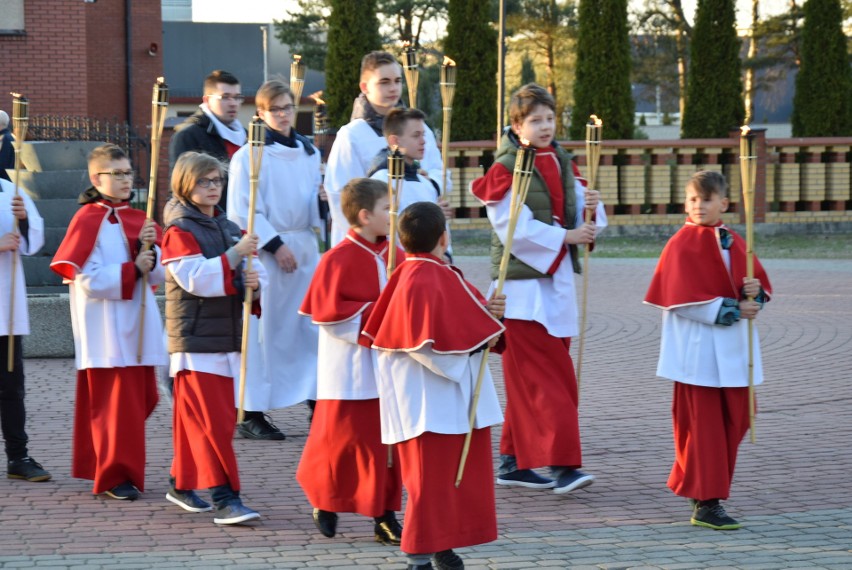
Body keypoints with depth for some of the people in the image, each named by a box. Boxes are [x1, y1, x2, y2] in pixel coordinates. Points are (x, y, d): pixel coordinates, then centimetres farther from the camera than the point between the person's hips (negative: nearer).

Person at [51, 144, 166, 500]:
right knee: (115, 402, -5)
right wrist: (132, 270, -17)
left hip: (139, 324, 7)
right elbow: (87, 278, -15)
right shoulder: (88, 221, -8)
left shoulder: (139, 220, 12)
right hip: (105, 327, -7)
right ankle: (115, 476, 3)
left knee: (143, 398, 9)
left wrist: (149, 250, -11)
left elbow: (160, 274, 8)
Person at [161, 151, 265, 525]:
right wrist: (234, 255, -24)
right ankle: (224, 498, -13)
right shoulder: (179, 232, -7)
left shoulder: (230, 229, 15)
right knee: (212, 421, -11)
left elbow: (250, 270, 15)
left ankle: (182, 484, 26)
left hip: (228, 336, 7)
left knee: (193, 417, 14)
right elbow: (196, 279, -20)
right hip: (195, 339, -7)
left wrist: (253, 280, -8)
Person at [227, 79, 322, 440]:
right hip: (264, 250, -6)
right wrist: (275, 245, -15)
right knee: (263, 329, -5)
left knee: (311, 325, 5)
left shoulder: (309, 152, 14)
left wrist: (322, 200, -1)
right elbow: (242, 211, -10)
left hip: (304, 247, 6)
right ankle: (252, 415, 1)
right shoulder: (249, 155, -6)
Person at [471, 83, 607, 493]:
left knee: (529, 379, 10)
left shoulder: (560, 162, 13)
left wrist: (590, 207, -11)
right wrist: (565, 237, -17)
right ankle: (560, 463, -12)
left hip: (556, 280, 7)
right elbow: (515, 228, -16)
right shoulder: (507, 168, -8)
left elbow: (579, 214, 10)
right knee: (544, 375, -11)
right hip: (522, 282, -7)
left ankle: (514, 462, 17)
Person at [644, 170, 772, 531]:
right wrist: (732, 309, -17)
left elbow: (761, 287, 13)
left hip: (733, 350, 7)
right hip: (698, 350, -7)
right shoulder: (681, 245, -8)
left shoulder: (735, 243, 10)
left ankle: (693, 485, 25)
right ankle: (706, 504, 1)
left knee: (735, 420, 10)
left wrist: (755, 293, -11)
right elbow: (684, 299, -16)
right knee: (703, 426, -3)